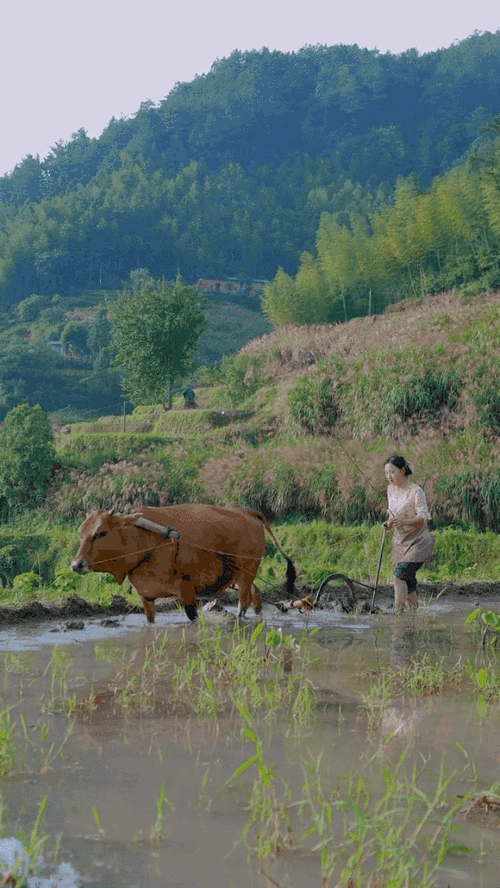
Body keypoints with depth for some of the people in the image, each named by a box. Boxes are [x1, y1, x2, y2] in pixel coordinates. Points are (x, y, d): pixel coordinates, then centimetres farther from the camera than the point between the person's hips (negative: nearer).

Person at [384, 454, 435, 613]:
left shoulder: (416, 491, -16)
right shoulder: (391, 490, 7)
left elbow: (424, 517, -21)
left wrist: (405, 522, -37)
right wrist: (389, 523, -2)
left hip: (417, 542, -7)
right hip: (400, 543, 7)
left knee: (400, 576, -20)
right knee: (408, 583, 7)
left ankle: (397, 612, -17)